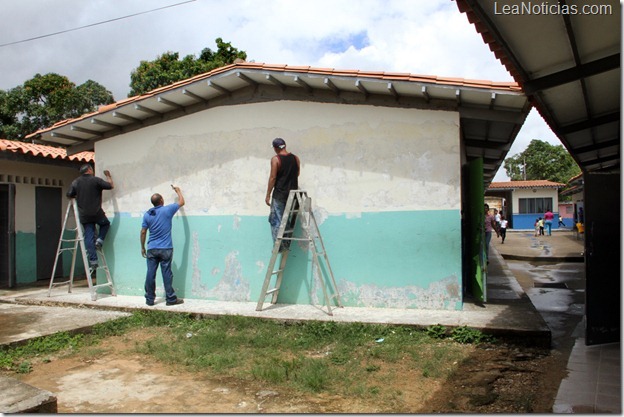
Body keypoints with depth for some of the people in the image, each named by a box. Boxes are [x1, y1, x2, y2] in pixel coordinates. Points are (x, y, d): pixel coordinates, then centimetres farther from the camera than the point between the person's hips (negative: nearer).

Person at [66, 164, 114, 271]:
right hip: (96, 213, -3)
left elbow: (69, 195, 7)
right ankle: (99, 240, 3)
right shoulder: (96, 180, -5)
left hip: (84, 215, 3)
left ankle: (93, 260, 0)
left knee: (89, 237, 4)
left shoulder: (75, 182, 7)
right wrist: (108, 176, 18)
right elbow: (111, 186, 1)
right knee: (105, 224, 26)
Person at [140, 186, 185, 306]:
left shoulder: (147, 214, 4)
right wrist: (178, 191, 27)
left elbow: (143, 232, 6)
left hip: (151, 249, 3)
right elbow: (181, 202, 9)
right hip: (166, 249, -3)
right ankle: (171, 298, 7)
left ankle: (149, 299, 12)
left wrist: (142, 247, 15)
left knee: (150, 274, 5)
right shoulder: (167, 210, -5)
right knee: (167, 274, 1)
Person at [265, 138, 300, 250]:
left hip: (279, 195, -5)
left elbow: (272, 178, -11)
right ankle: (288, 243, 15)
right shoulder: (295, 158, 5)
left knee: (276, 220, 0)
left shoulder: (275, 159, -9)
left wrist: (268, 195, -6)